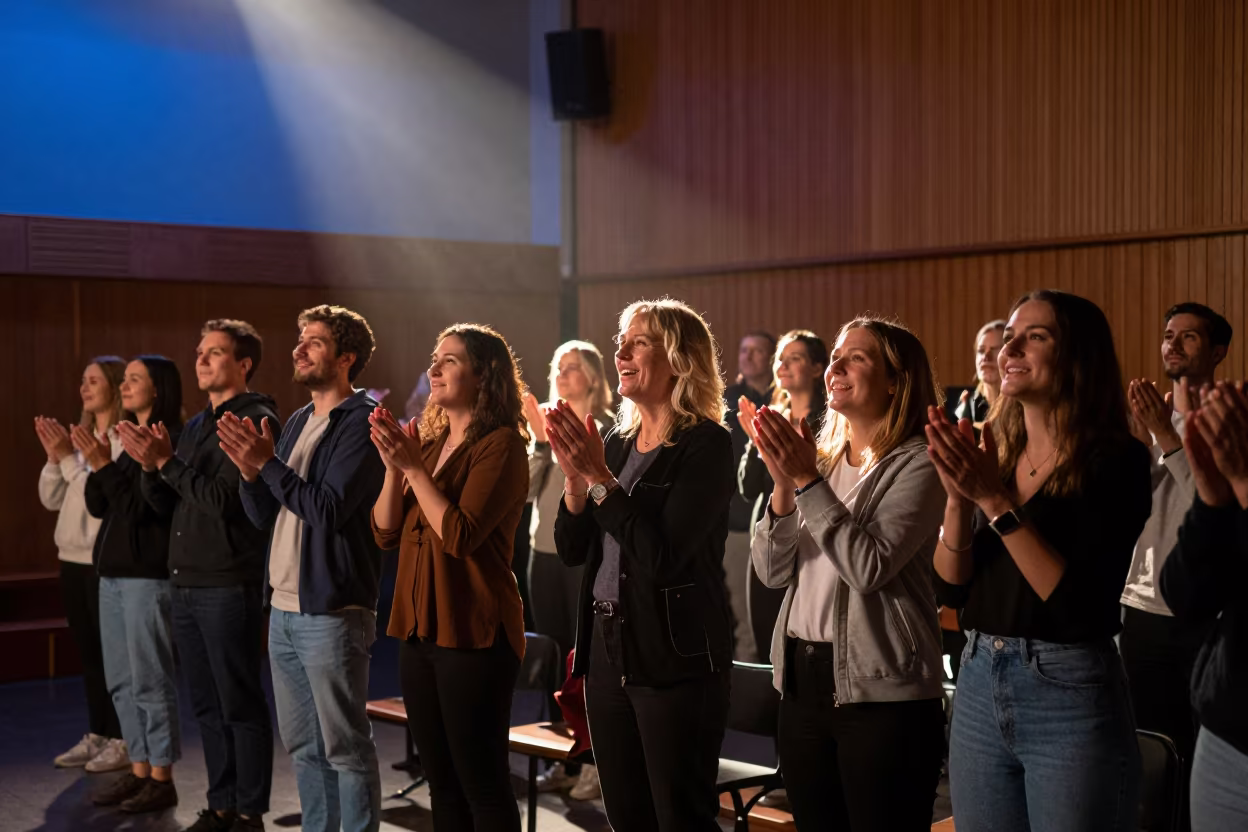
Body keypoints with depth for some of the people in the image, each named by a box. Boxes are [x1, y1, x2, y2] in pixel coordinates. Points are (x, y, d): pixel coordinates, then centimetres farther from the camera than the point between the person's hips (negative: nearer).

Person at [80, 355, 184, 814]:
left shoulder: (170, 441, -12)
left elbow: (138, 507, -17)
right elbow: (97, 506, 11)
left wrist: (104, 465, -19)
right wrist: (95, 463, -3)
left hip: (148, 574, -9)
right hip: (113, 570, 9)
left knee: (150, 679, -4)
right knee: (121, 681, 12)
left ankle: (162, 779, 3)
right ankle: (139, 771, 20)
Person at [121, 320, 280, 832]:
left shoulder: (255, 420, -10)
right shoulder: (196, 425, 16)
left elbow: (223, 498, -18)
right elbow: (165, 504, 15)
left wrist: (167, 462, -17)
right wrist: (150, 464, -3)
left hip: (228, 586, -8)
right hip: (185, 584, 8)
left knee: (240, 705, -1)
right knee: (207, 706, 14)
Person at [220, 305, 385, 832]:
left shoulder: (361, 421, -10)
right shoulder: (298, 421, 15)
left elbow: (328, 510, -20)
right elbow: (263, 516, 14)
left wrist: (268, 463, -18)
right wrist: (250, 469, -4)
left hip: (332, 612, -8)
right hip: (284, 610, 8)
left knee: (345, 746, -1)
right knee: (302, 746, 15)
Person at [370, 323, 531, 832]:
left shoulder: (501, 444, -11)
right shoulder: (429, 441, 13)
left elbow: (461, 535, -20)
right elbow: (385, 532, 8)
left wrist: (414, 468, -17)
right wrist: (394, 465, -6)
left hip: (473, 633, -8)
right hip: (419, 628, 8)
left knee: (482, 782, -1)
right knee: (442, 781, 14)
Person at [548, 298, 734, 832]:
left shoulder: (705, 444, -12)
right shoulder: (618, 441, 10)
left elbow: (663, 557, -21)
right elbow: (572, 551, 8)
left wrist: (600, 477, -19)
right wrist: (576, 476, -7)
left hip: (675, 658, -7)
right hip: (607, 648, 7)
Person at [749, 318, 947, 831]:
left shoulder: (917, 463, -8)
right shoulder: (820, 456, 10)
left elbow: (869, 567, -20)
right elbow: (772, 572, 5)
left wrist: (807, 481, -20)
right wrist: (783, 483, -10)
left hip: (882, 694, -6)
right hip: (802, 684, 6)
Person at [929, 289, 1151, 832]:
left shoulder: (1115, 461, -10)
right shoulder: (991, 454, 6)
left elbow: (1083, 605, -19)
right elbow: (951, 589, 3)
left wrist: (996, 500, -21)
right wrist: (959, 496, -12)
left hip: (1072, 700, -5)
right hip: (979, 688, 6)